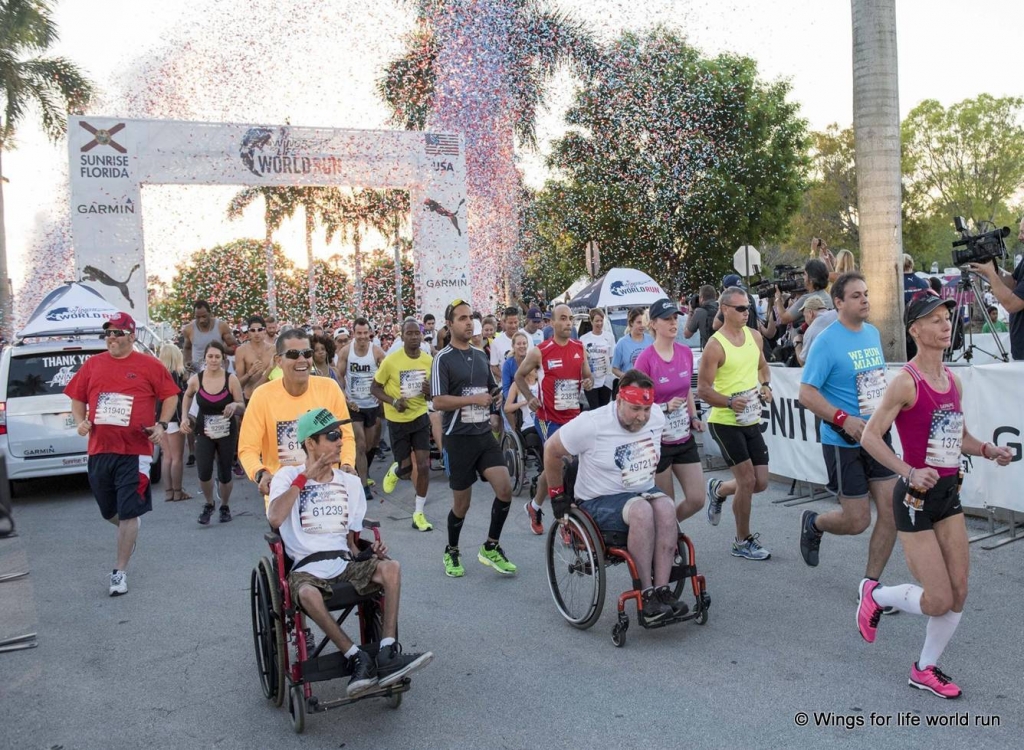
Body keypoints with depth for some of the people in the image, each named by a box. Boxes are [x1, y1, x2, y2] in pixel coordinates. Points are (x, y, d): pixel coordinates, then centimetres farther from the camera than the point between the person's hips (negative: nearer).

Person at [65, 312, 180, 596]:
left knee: (128, 513, -2)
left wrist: (161, 424, -10)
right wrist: (80, 420, -3)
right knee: (109, 512, 17)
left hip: (135, 451, -4)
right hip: (99, 450, 4)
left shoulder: (149, 365, -2)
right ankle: (129, 531, 49)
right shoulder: (92, 365, 8)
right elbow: (77, 398, 15)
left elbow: (170, 395, 3)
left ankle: (120, 571, 8)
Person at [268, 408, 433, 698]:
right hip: (307, 569, -4)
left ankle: (387, 654, -28)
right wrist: (305, 477, -14)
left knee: (391, 567, -25)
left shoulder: (350, 483, 13)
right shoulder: (287, 477, 1)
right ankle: (358, 658, -27)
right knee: (307, 593, -38)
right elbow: (275, 519, -19)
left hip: (345, 564, 4)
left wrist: (367, 553, -5)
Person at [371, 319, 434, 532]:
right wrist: (393, 401, -22)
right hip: (398, 419, -2)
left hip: (420, 416, 2)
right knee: (406, 467, 2)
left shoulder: (429, 360, -6)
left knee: (423, 465, -4)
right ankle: (395, 471, 42)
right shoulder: (391, 361, -16)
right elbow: (374, 388, -6)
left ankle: (419, 514, 10)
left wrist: (429, 391, -15)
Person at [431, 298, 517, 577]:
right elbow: (438, 402, -16)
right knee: (462, 503, 5)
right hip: (459, 438, -5)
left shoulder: (481, 355, 11)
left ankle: (491, 547, 11)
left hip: (484, 434, 5)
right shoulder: (443, 358, -9)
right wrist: (474, 399, -21)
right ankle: (452, 552, 28)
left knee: (505, 489, -8)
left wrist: (495, 395, 0)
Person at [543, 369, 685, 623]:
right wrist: (557, 494, 3)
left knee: (665, 507, -31)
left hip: (643, 492, 5)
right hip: (599, 501, -5)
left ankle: (662, 590, -30)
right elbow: (551, 450, -4)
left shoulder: (657, 417, -1)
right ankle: (647, 595, -29)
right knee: (641, 510, -36)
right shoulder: (592, 424, -17)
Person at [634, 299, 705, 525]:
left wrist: (694, 417, 6)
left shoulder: (686, 353, 2)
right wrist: (665, 407, -26)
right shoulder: (646, 359, -15)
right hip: (658, 441, -5)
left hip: (685, 439, 5)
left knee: (697, 500, 5)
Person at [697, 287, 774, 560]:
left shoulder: (754, 335, 6)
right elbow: (702, 390, -15)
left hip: (752, 420, 7)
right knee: (747, 481, -7)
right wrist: (731, 402, -29)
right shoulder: (715, 345, -14)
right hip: (725, 422, -7)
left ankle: (718, 490, 37)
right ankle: (743, 542, 12)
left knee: (760, 483, 6)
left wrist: (766, 386, 3)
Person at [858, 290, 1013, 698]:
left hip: (948, 493, 7)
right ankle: (875, 595, 24)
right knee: (939, 600, -4)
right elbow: (870, 437, -18)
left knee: (958, 592, 7)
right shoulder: (907, 381, -16)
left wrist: (988, 450, 2)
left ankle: (925, 669, 25)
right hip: (915, 497, -7)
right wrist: (910, 472, -27)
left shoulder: (953, 381, 7)